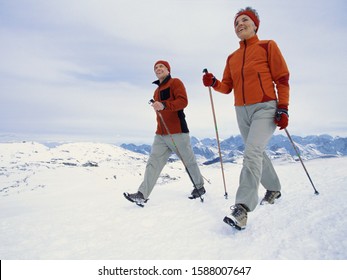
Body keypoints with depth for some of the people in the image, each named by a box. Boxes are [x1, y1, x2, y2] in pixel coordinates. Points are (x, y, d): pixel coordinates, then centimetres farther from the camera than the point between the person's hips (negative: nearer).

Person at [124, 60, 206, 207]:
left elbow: (183, 101, -15)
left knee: (188, 161, 4)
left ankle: (199, 187, 25)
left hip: (177, 132, -7)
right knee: (153, 162, -4)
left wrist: (164, 105, -27)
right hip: (161, 134, 7)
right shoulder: (157, 91, 24)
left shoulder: (175, 82, 1)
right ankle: (142, 195, -8)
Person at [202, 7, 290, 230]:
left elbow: (282, 79, -2)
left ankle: (243, 207, -23)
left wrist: (283, 108, -11)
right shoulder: (232, 57, 15)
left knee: (252, 152, -22)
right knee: (257, 153, 14)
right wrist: (213, 83, -9)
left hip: (265, 108, -6)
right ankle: (274, 189, 36)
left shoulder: (268, 46, 2)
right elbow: (227, 87, 12)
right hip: (242, 111, 6)